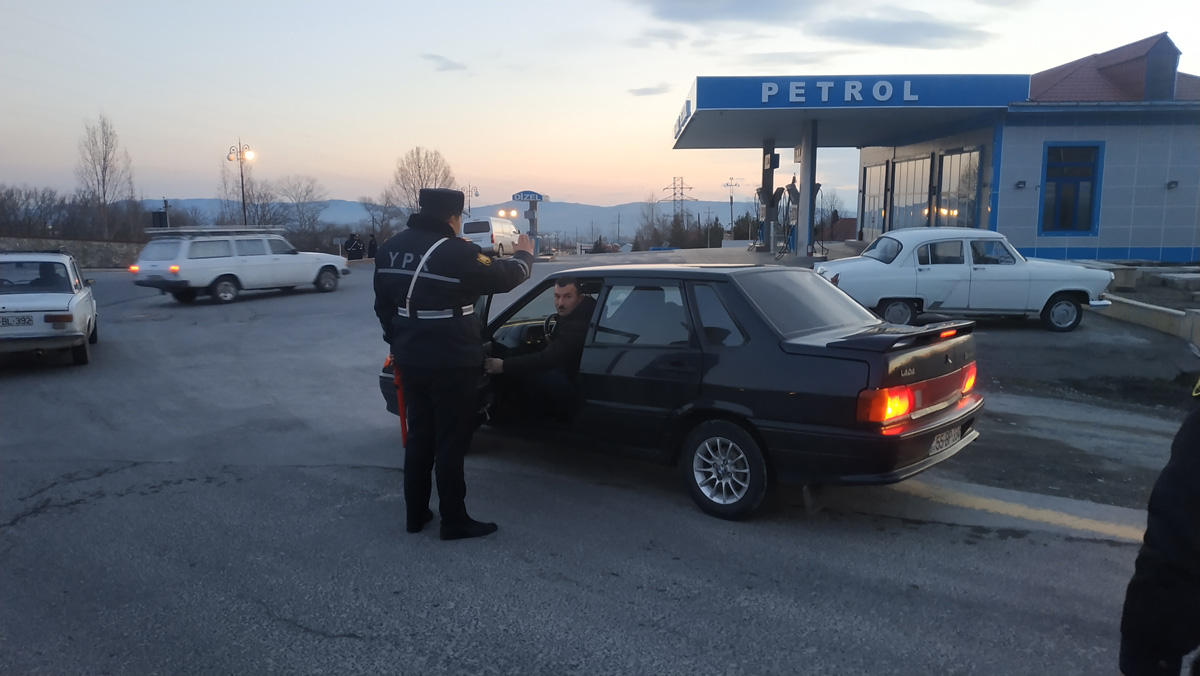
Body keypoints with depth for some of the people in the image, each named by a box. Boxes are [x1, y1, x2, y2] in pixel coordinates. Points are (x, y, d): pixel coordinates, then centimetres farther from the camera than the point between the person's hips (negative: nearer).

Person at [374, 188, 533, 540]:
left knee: (419, 436, 17)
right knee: (451, 443, 2)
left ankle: (416, 514, 26)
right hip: (452, 364, -7)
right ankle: (454, 521, 11)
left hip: (410, 361, 7)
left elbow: (383, 303, 14)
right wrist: (524, 255, 14)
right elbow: (504, 277, -6)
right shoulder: (457, 252, -18)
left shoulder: (391, 247, 5)